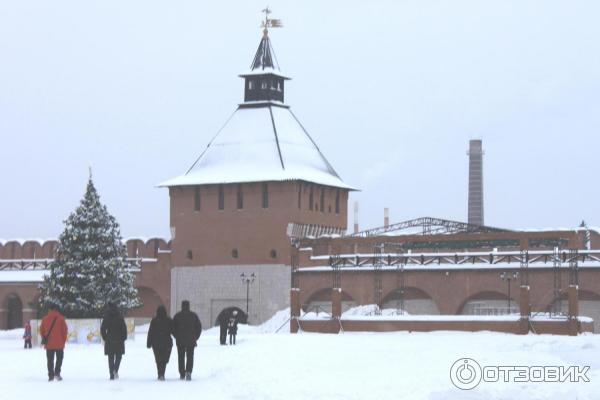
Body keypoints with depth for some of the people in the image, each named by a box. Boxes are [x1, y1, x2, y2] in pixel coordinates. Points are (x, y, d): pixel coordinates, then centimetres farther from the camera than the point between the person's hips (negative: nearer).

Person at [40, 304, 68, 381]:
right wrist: (64, 340, 7)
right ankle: (57, 373, -4)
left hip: (49, 344, 2)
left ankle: (51, 375, 6)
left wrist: (44, 339, 23)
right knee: (59, 358, 11)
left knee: (50, 360, 10)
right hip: (59, 343, -2)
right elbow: (65, 330, -5)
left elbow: (42, 330, 7)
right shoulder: (60, 318, -6)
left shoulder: (45, 319, 1)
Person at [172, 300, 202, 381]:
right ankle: (188, 372, -16)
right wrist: (195, 337, 11)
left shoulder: (177, 316, -2)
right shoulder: (193, 316, 0)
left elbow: (173, 328, -2)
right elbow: (199, 327, 2)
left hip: (180, 340, 0)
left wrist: (177, 337, 11)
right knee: (190, 357, 4)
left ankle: (182, 374, 7)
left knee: (181, 358, 9)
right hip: (191, 341, 0)